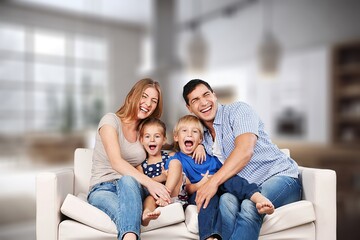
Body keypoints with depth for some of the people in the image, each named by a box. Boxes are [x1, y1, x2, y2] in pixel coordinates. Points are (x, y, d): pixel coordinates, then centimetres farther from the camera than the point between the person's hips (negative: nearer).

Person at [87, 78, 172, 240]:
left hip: (131, 188, 4)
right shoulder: (111, 120, -4)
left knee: (128, 181, -39)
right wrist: (148, 182, -34)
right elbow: (116, 161, -20)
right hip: (102, 189, -3)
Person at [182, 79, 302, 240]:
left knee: (249, 205, -36)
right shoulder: (201, 134, 13)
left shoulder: (238, 110, -7)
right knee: (226, 200, -31)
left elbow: (245, 151, -22)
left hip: (281, 176, -4)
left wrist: (214, 181, -28)